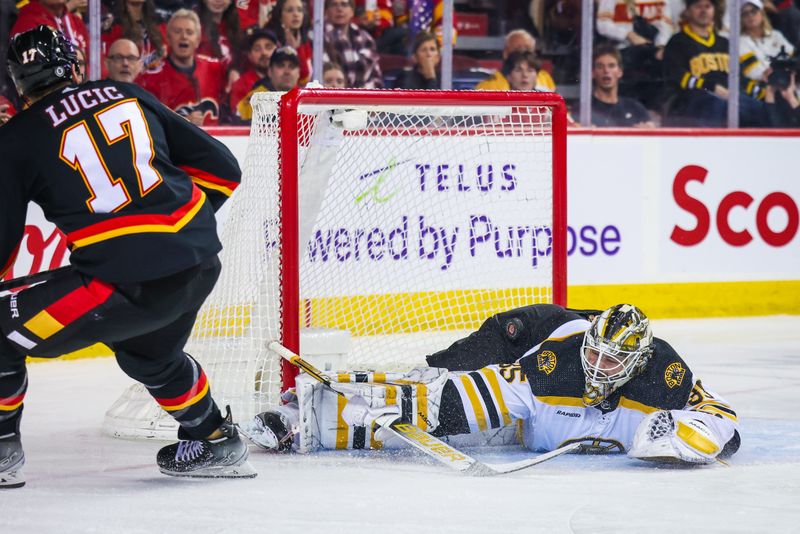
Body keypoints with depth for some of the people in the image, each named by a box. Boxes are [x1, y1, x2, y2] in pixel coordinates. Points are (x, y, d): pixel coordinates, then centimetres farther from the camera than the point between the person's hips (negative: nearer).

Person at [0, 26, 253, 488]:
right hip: (202, 264, 6)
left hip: (130, 283, -6)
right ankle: (216, 443, 43)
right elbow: (221, 169, 16)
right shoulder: (131, 97, 15)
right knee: (149, 352, 35)